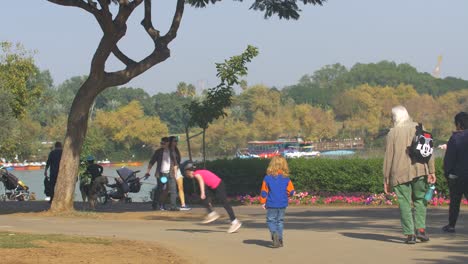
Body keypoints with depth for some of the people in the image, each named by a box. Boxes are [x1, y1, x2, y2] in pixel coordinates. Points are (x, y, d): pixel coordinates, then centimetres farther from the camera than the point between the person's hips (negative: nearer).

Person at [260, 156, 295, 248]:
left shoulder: (268, 178, -8)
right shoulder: (286, 178, -4)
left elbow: (264, 191, -5)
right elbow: (291, 191, -2)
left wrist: (263, 202, 6)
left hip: (271, 204, -2)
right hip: (283, 204, 2)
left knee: (271, 220, 6)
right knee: (280, 221, 15)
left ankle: (274, 233, -22)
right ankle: (280, 240, 15)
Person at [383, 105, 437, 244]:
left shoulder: (392, 133, -1)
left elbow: (388, 157, 0)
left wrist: (386, 179, 5)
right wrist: (431, 171, 5)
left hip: (400, 174, -2)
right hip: (419, 171, 2)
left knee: (404, 203, 2)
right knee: (420, 200, 15)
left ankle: (410, 234, -1)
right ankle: (420, 228, 1)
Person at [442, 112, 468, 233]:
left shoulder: (455, 138, -11)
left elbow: (449, 158, -10)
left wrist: (446, 172, 2)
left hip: (457, 176, -3)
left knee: (454, 201, 9)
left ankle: (451, 225, 16)